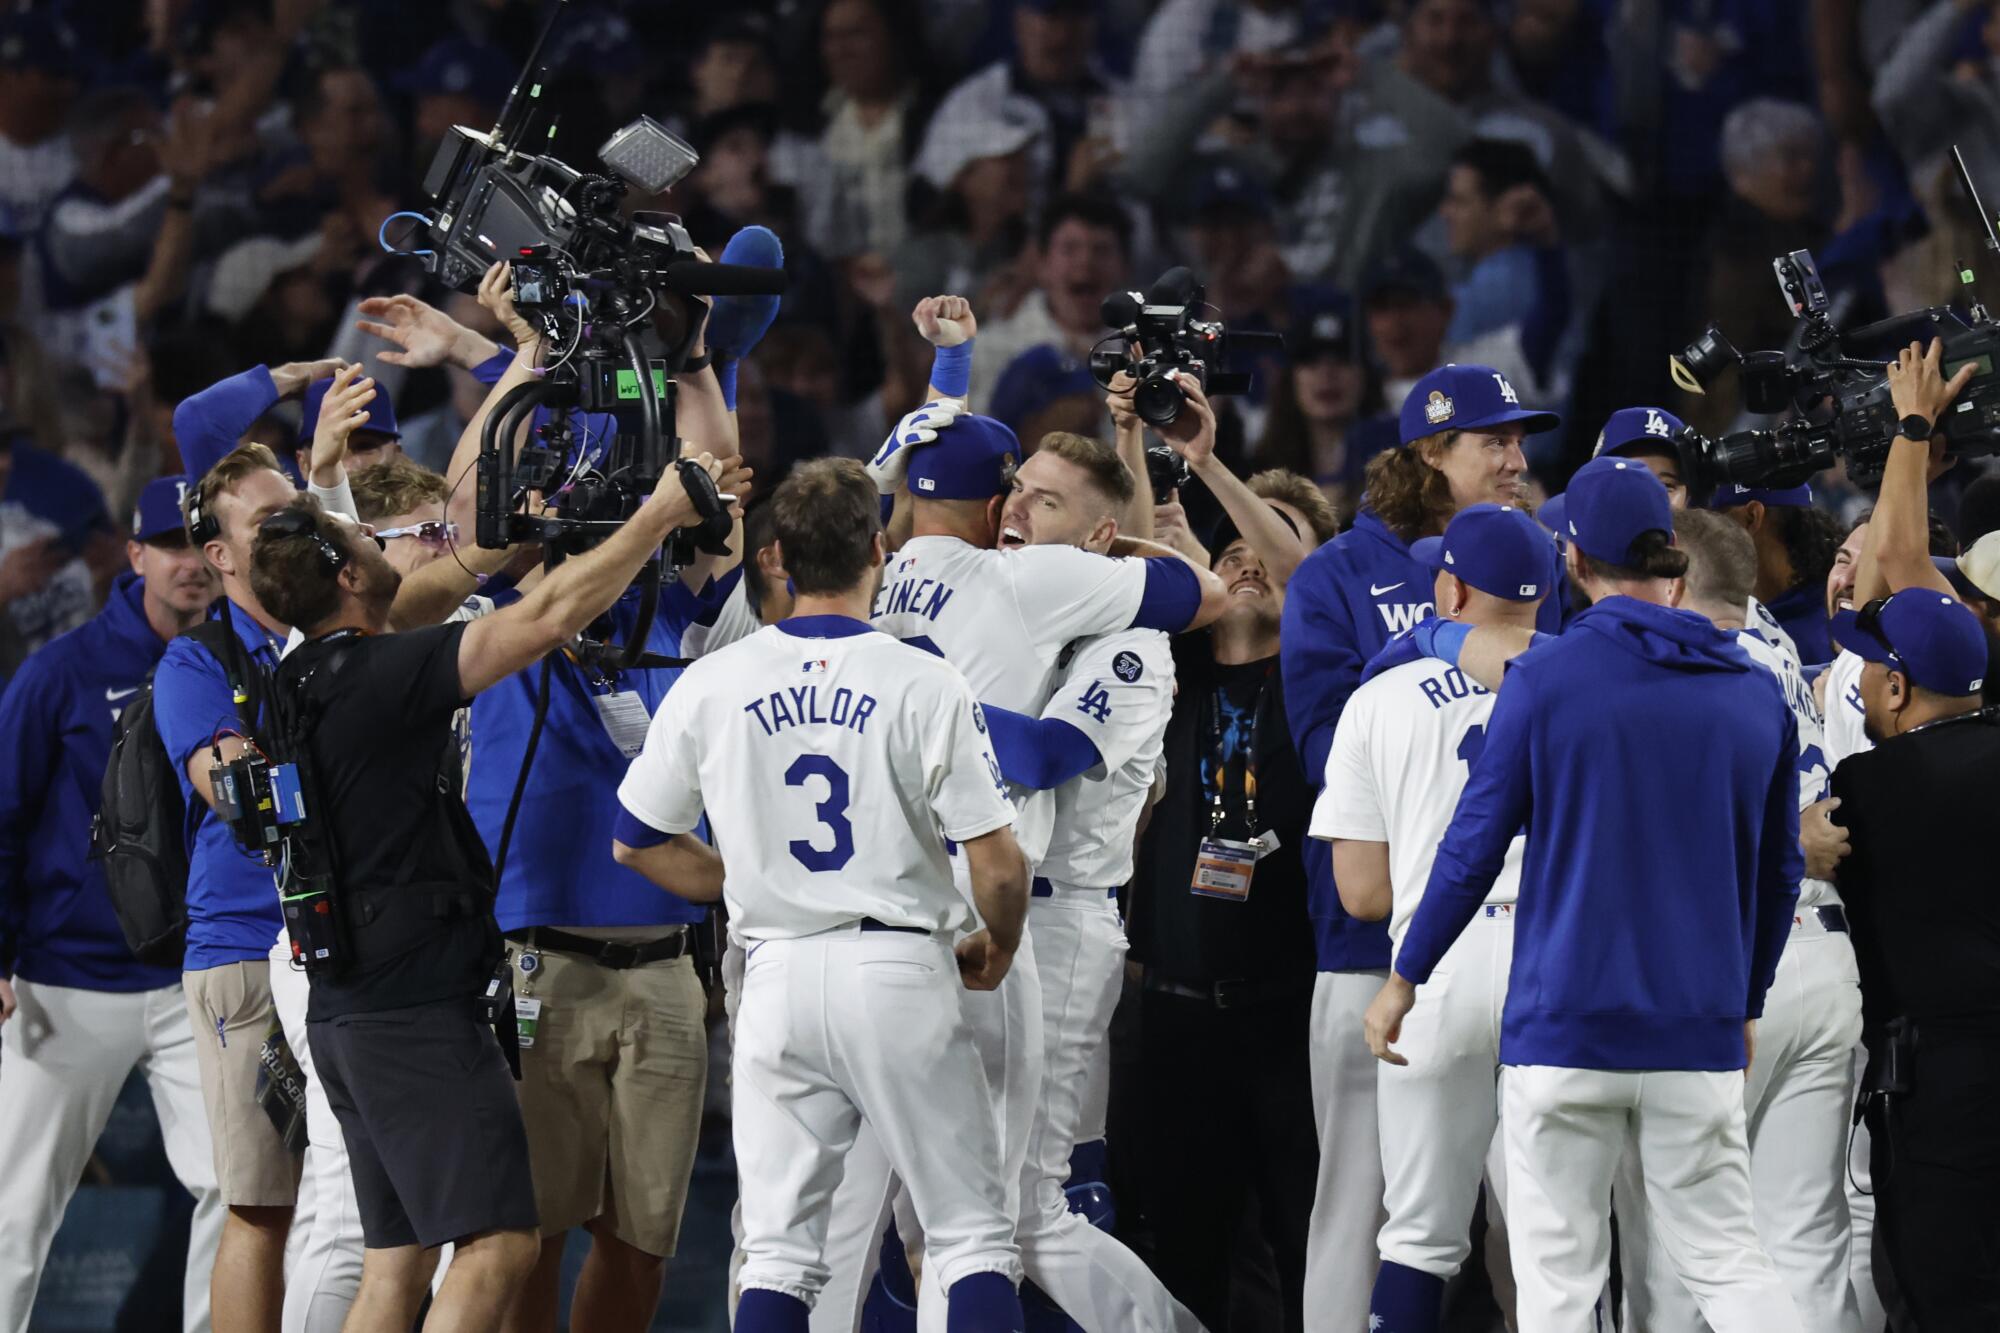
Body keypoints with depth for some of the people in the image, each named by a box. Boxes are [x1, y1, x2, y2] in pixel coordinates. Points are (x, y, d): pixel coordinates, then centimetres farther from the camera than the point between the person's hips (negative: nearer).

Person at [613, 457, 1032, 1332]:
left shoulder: (711, 685, 2)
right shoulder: (924, 684, -8)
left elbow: (636, 842, 11)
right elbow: (998, 864, -9)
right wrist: (995, 951, 11)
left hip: (778, 974, 3)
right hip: (900, 965, -3)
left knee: (777, 1250, 7)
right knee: (974, 1234, 3)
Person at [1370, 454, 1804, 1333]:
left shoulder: (1546, 681, -6)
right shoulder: (1756, 693, 5)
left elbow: (1473, 848, -3)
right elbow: (1778, 871, 14)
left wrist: (1404, 979, 10)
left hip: (1565, 1027, -3)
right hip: (1701, 1033, 3)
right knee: (1727, 1260, 7)